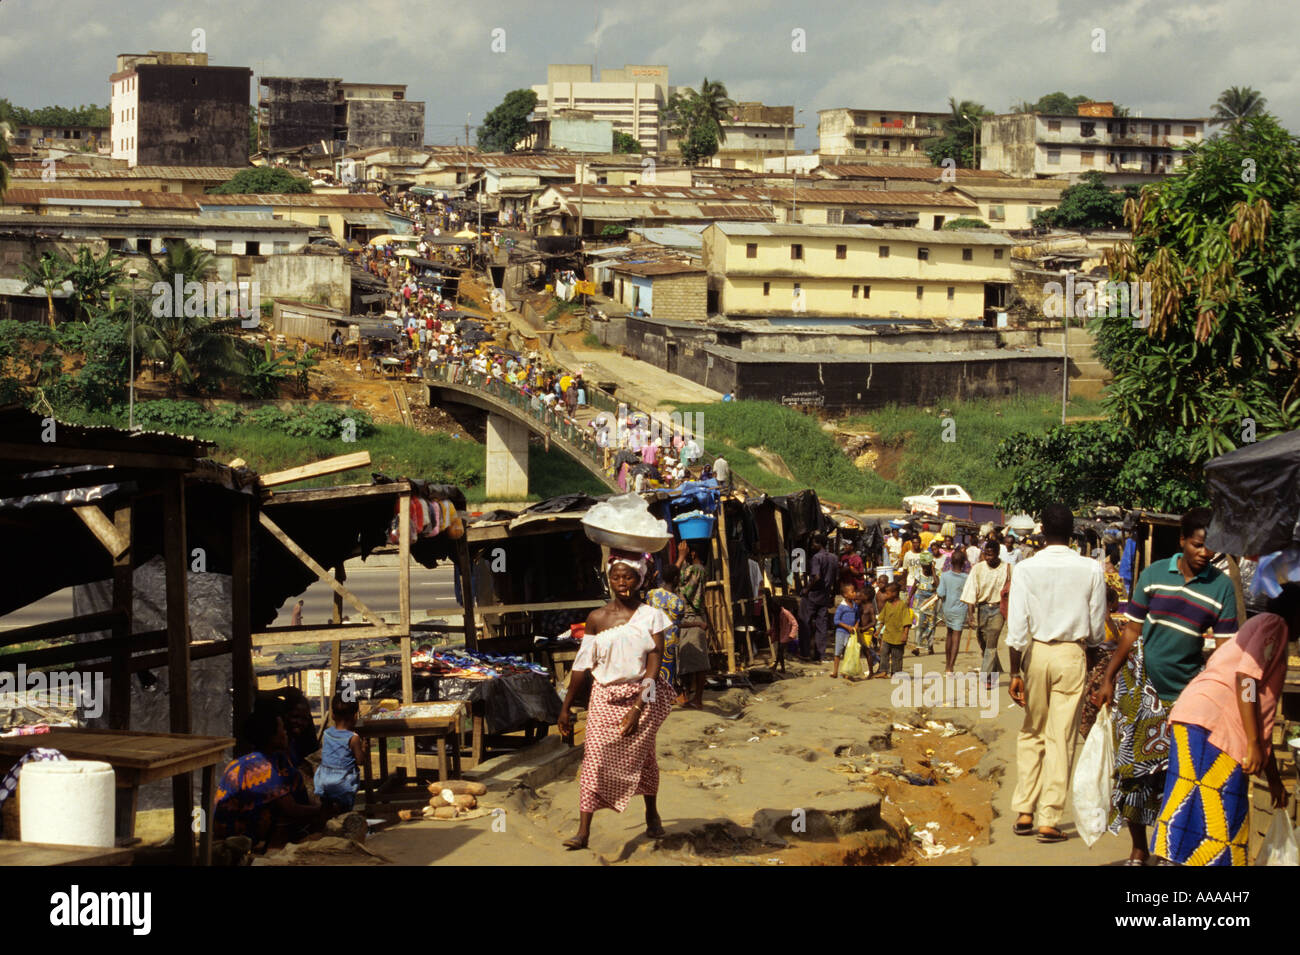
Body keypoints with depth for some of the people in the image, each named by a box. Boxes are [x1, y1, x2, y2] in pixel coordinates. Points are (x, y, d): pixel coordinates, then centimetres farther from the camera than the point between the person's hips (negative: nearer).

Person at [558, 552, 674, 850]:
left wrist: (638, 707, -18)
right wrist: (566, 706, 7)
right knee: (594, 758, -9)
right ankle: (583, 831, -12)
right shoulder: (597, 619, 1)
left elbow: (654, 663, -9)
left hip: (641, 695, -1)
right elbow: (583, 664, 6)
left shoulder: (650, 616, -4)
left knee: (642, 756, 11)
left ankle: (652, 814, 36)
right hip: (606, 697, 1)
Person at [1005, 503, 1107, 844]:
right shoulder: (1091, 570, -5)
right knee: (1061, 738, 4)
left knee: (1031, 733, 15)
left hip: (1035, 652, 1)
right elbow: (1097, 627, 2)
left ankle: (1024, 812, 14)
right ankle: (1050, 820, 5)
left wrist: (1015, 672, -4)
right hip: (1072, 654, -1)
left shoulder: (1027, 569, -7)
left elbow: (1017, 626, -9)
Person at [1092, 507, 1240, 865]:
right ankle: (1139, 850, 17)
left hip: (1184, 692, -1)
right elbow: (1131, 632, 4)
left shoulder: (1221, 587, -2)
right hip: (1140, 687, 1)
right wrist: (1107, 679, -1)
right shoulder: (1154, 574, 1)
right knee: (1134, 769, 4)